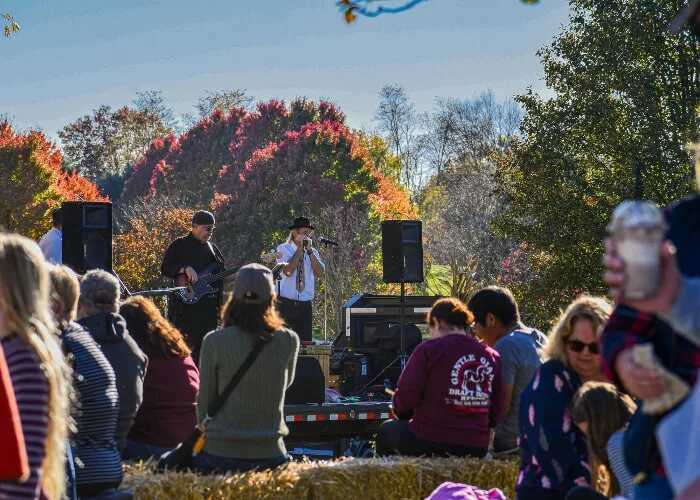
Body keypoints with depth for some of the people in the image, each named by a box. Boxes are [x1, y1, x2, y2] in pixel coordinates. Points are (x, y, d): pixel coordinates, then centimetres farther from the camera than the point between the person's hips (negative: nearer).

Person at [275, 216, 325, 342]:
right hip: (286, 303, -4)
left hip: (305, 305, 4)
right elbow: (288, 271, -18)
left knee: (305, 342, 1)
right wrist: (300, 248, -11)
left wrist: (309, 251, -8)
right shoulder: (284, 249, -1)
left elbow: (320, 273, -4)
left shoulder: (313, 252, 12)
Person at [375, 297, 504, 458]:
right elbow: (495, 416, 6)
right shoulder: (492, 356, 5)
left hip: (428, 444, -5)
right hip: (476, 449, 5)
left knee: (387, 429, 28)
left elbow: (404, 401, -10)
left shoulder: (429, 349, -7)